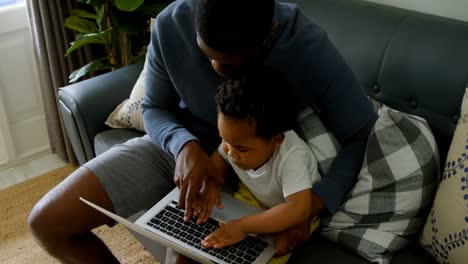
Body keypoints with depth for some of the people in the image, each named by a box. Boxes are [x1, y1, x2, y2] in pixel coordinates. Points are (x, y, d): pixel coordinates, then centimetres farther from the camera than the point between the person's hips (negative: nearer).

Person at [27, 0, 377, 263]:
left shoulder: (309, 48, -28)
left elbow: (366, 135, -20)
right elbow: (155, 108, -5)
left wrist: (311, 206, -34)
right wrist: (185, 145, -27)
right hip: (179, 145, 3)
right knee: (46, 222, -4)